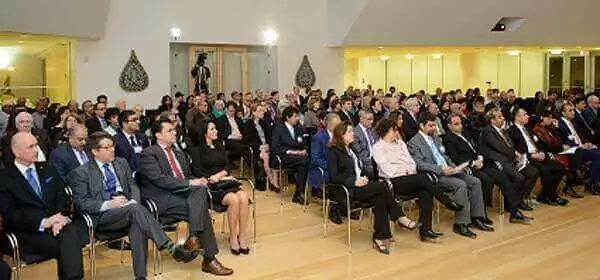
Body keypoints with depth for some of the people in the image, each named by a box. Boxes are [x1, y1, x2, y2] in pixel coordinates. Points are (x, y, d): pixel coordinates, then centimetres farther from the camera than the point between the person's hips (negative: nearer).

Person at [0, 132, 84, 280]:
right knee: (67, 245, -31)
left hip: (59, 223, 3)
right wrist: (42, 222, -19)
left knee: (70, 234, -32)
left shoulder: (47, 169, 19)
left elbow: (62, 197, 12)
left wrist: (60, 218, -10)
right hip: (29, 232, -3)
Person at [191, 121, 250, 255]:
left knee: (243, 197, -26)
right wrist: (222, 177, -10)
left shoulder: (220, 147, 22)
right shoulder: (197, 150, 4)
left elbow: (228, 166, 14)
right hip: (210, 186, -5)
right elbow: (198, 173, -5)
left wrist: (219, 175, -8)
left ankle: (242, 237, -20)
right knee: (233, 199, -31)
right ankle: (233, 238, -17)